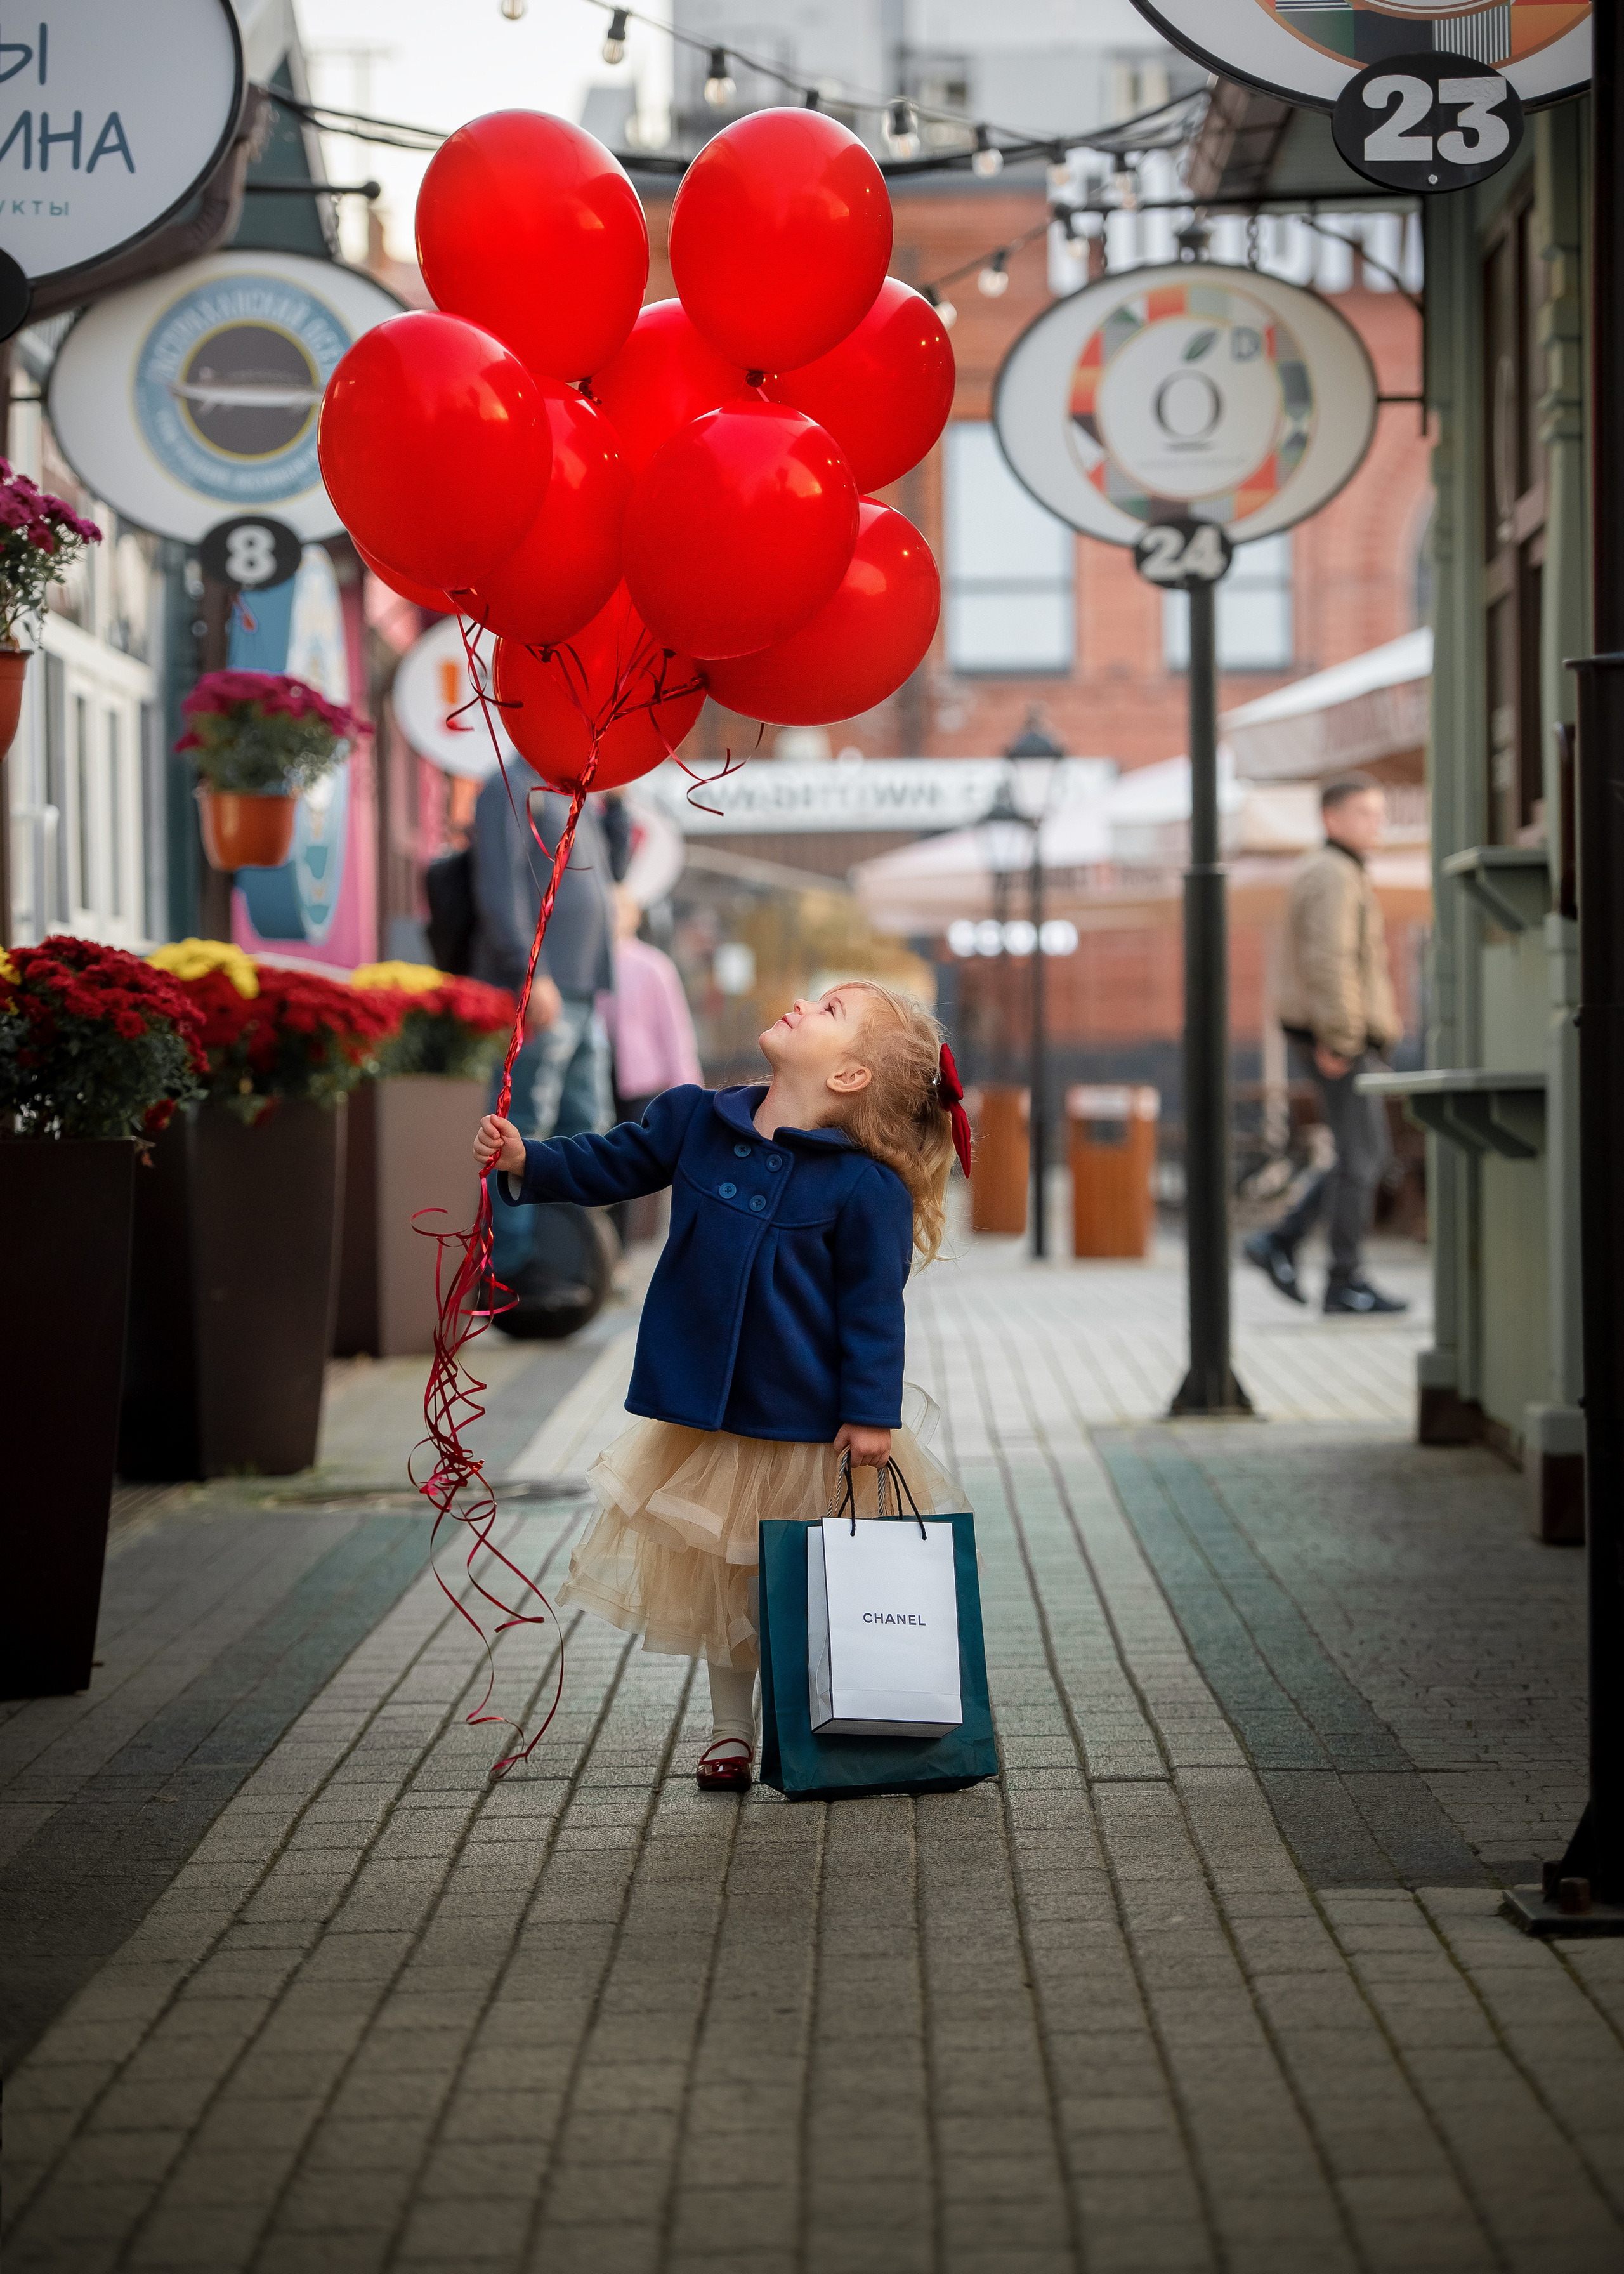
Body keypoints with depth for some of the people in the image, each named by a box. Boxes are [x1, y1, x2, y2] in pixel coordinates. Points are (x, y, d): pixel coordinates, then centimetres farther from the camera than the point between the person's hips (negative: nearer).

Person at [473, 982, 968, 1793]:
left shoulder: (865, 1188, -16)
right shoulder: (695, 1120, -2)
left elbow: (873, 1308, -13)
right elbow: (608, 1165, 9)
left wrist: (871, 1414, -14)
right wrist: (525, 1161, -6)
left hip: (809, 1425, -5)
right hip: (705, 1413, 5)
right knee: (718, 1576, 16)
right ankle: (730, 1731, 31)